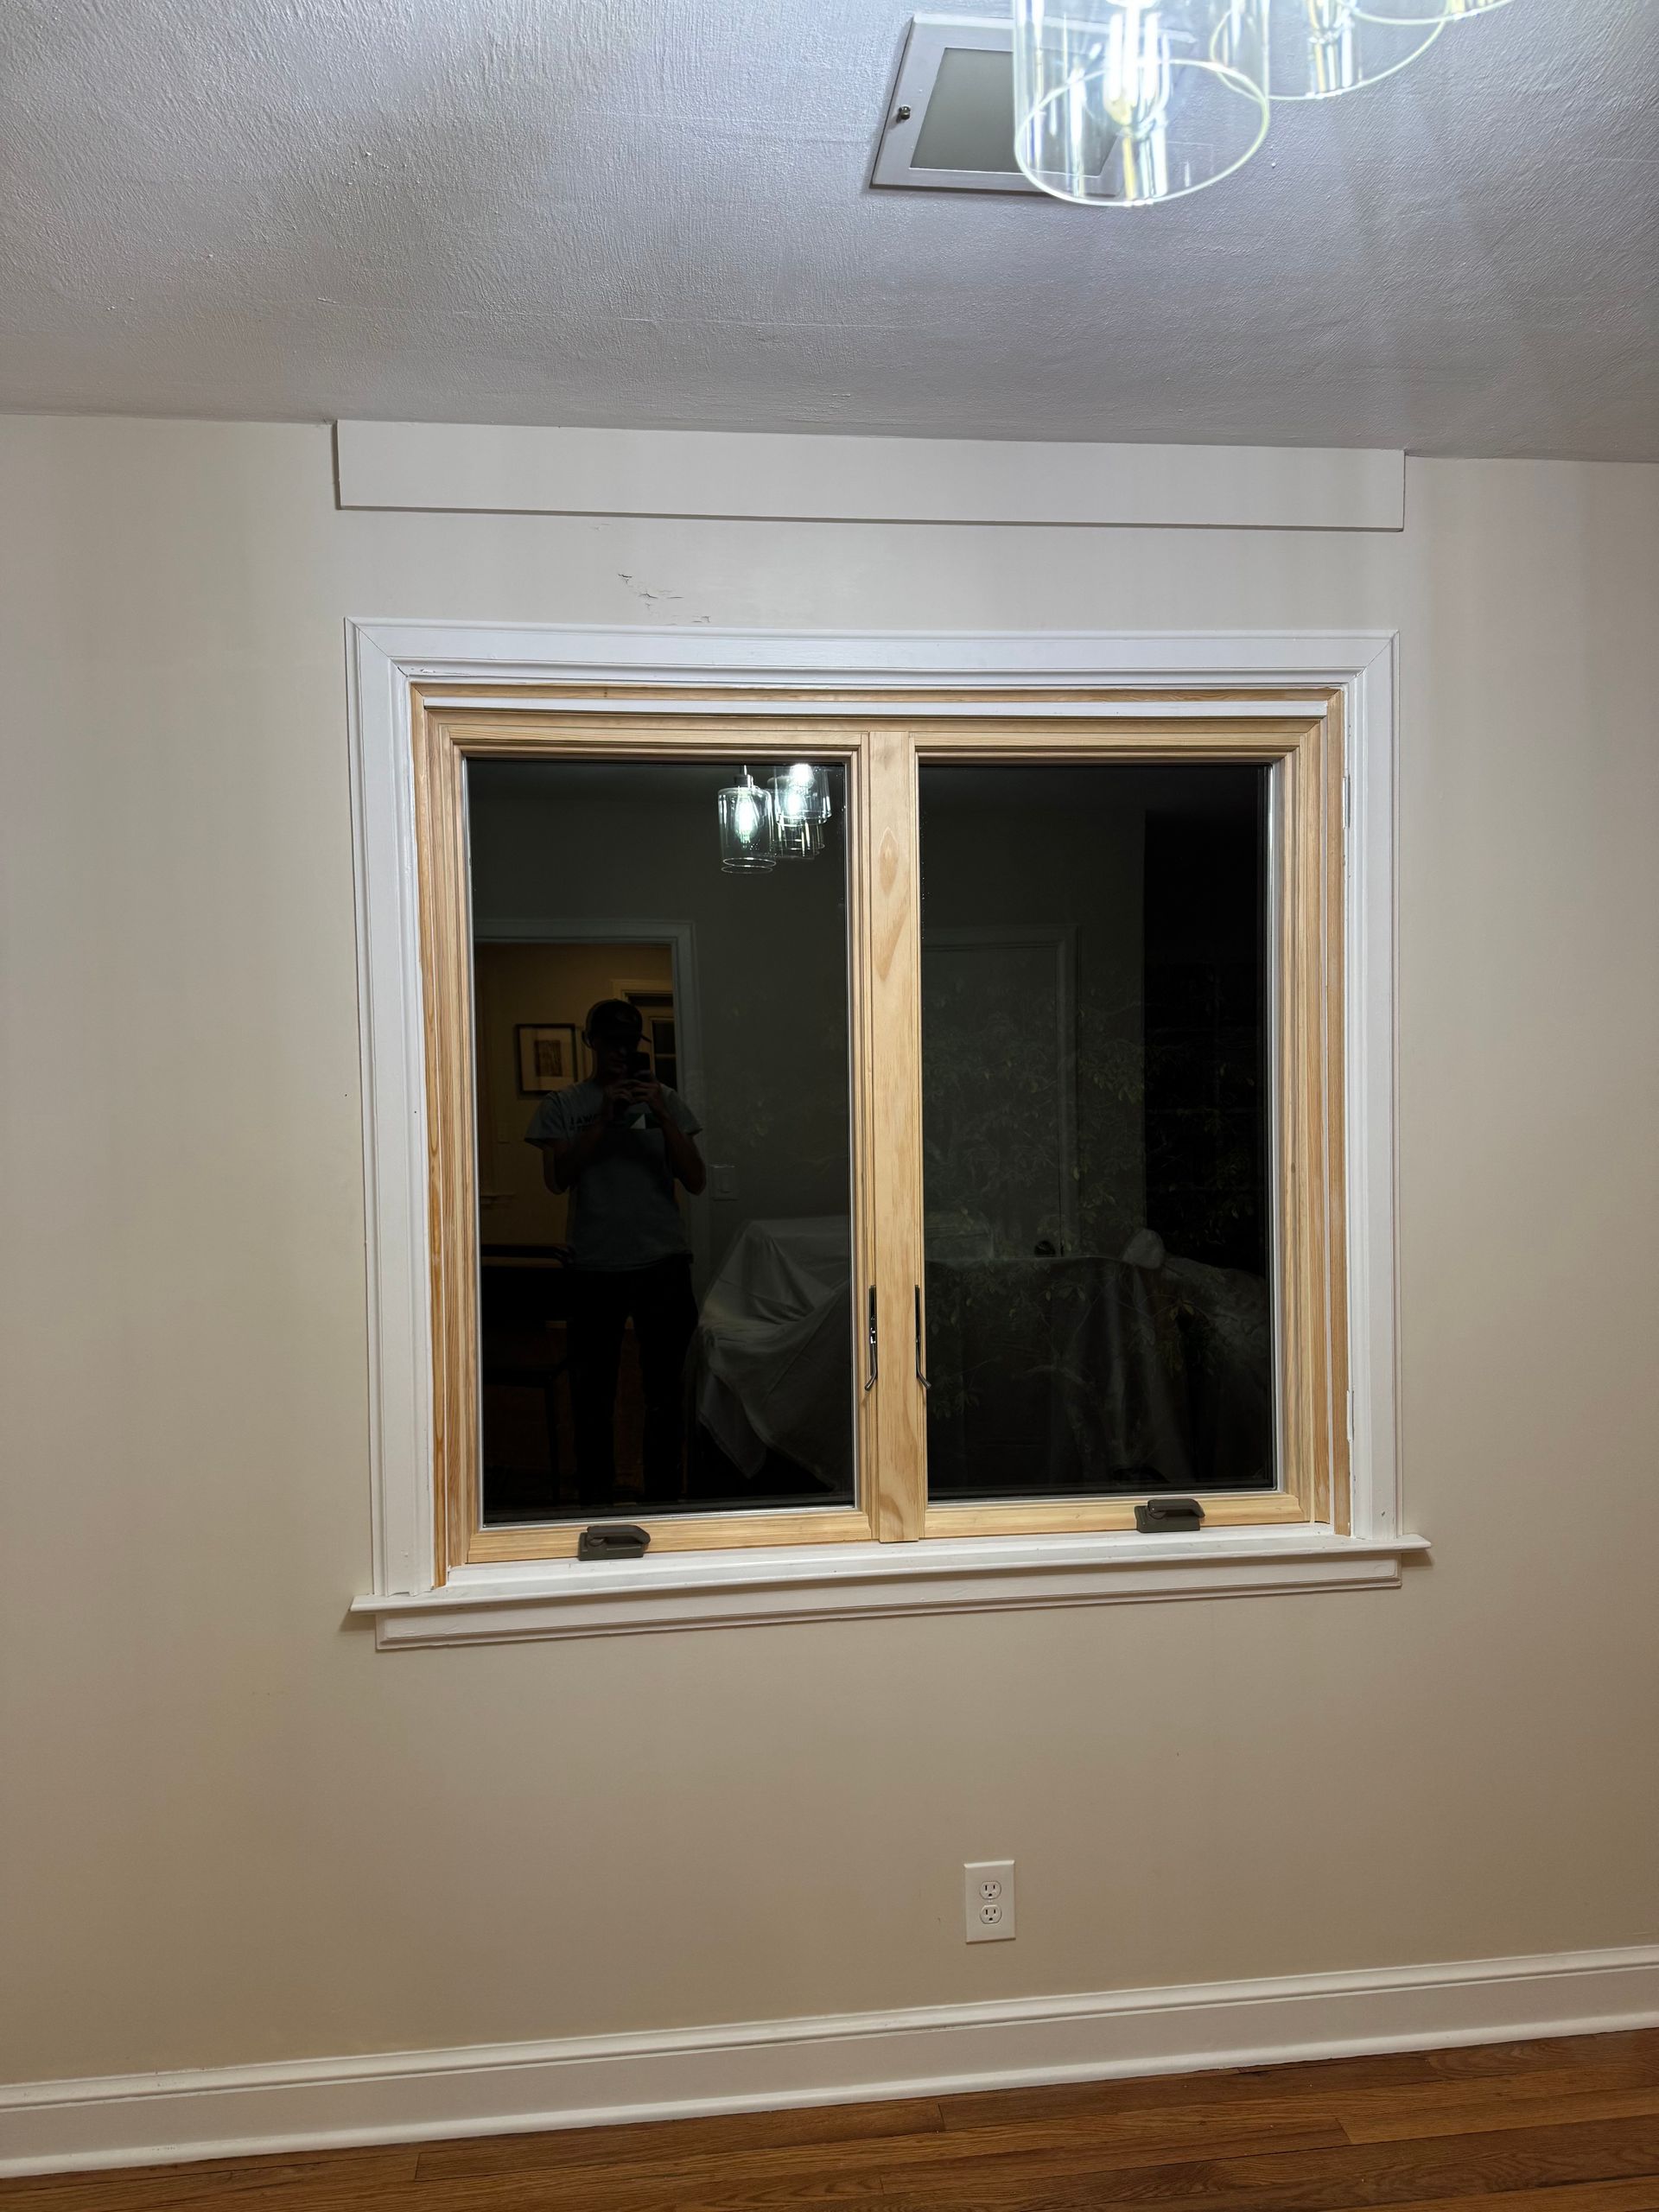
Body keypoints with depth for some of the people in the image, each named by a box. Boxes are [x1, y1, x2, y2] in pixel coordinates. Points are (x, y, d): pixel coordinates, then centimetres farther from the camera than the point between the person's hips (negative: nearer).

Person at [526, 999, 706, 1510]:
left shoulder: (667, 1101, 9)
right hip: (595, 1266, -1)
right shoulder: (563, 1105, 6)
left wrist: (662, 1116, -12)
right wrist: (604, 1118, -16)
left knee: (664, 1392, 8)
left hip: (663, 1262, 1)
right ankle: (597, 1500, 21)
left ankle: (664, 1499, 21)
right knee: (592, 1395, 6)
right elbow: (557, 1177, -8)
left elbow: (696, 1181, 0)